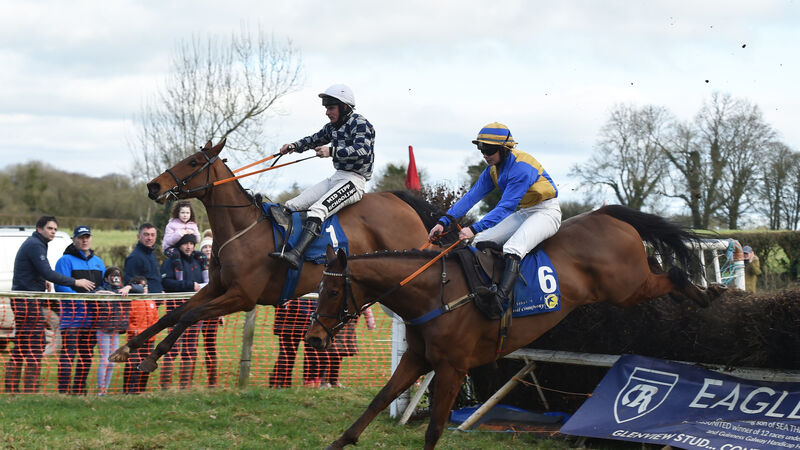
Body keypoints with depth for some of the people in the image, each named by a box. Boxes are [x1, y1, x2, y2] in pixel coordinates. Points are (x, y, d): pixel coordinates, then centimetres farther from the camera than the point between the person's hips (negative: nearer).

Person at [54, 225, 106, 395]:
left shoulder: (98, 262, 21)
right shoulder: (66, 260, 1)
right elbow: (61, 286, -9)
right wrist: (81, 298, -19)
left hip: (92, 315, 6)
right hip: (72, 311, -6)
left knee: (87, 355, 9)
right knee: (68, 353, -11)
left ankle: (79, 390, 17)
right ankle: (64, 390, -13)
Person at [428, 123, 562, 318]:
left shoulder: (521, 168, -25)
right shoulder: (493, 169, 2)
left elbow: (505, 207, -30)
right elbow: (472, 196, 1)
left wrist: (475, 228, -36)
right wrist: (444, 221, -9)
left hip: (547, 212, -9)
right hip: (522, 212, 9)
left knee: (513, 248, -33)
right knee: (481, 241, -6)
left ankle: (499, 298, -47)